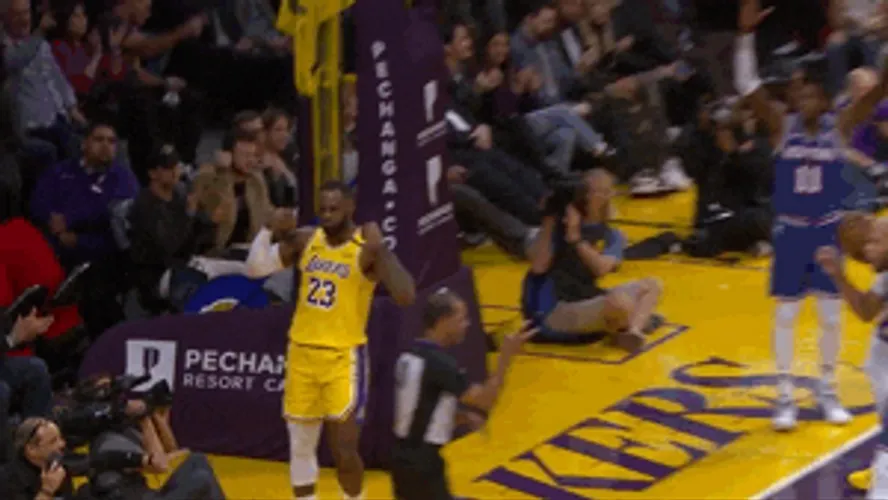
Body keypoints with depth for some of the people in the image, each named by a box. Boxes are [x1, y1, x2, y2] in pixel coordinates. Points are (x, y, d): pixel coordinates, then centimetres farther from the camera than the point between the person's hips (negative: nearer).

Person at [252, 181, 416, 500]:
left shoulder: (367, 250, -13)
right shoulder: (305, 240, 2)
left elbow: (406, 297, -25)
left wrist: (379, 248, -30)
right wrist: (269, 230, -9)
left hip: (344, 358, -5)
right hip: (302, 353, 5)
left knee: (344, 451, -7)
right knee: (301, 447, 11)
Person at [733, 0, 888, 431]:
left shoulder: (838, 127, -7)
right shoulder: (783, 127, -8)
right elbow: (747, 85, -19)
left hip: (828, 230, 1)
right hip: (791, 231, -1)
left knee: (831, 316, 8)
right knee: (785, 314, 6)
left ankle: (827, 391, 25)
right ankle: (785, 396, 15)